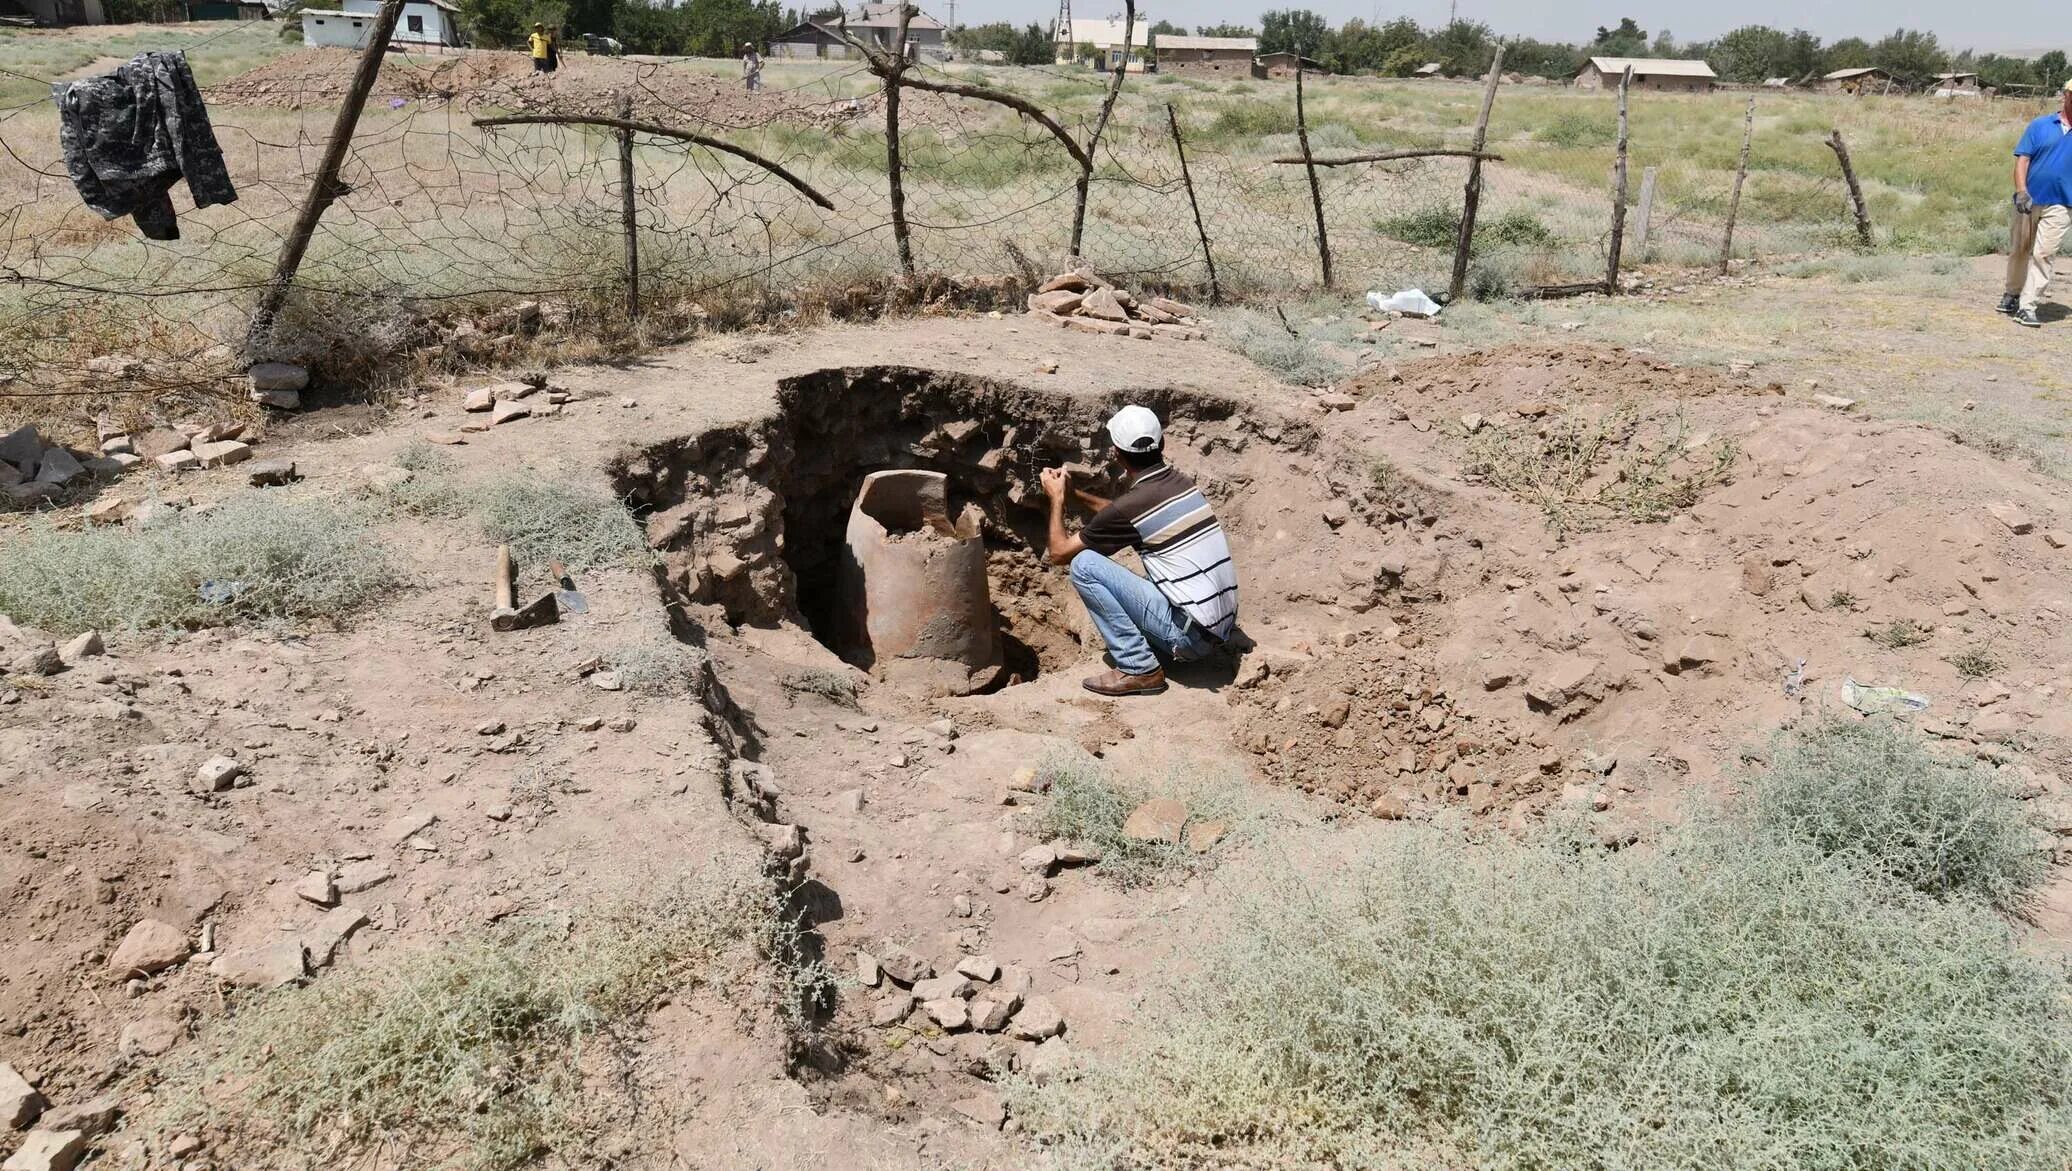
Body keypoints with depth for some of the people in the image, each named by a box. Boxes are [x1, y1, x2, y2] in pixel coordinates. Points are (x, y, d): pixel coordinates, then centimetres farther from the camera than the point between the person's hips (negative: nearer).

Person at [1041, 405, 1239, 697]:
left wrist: (1057, 498, 12)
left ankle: (1139, 669, -5)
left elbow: (1059, 553, -1)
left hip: (1190, 634, -8)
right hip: (1221, 626, 8)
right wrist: (1074, 492, 34)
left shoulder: (1133, 504, -15)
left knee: (1084, 564, -8)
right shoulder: (1178, 482, 8)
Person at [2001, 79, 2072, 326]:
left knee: (2042, 255, -8)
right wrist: (2021, 191, -16)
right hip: (2029, 201, 1)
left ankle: (2027, 307, -8)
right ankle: (2012, 295, 32)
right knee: (2019, 250, 13)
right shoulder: (2040, 126, 3)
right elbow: (2022, 159, -3)